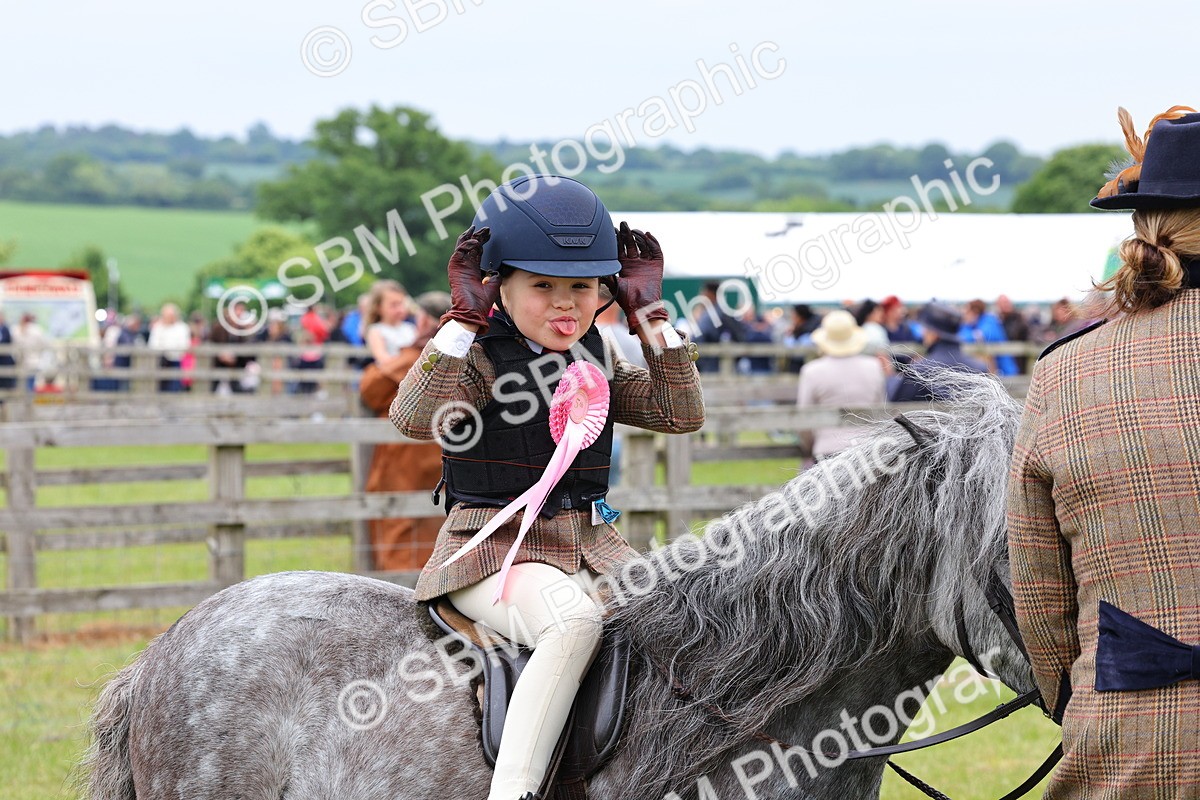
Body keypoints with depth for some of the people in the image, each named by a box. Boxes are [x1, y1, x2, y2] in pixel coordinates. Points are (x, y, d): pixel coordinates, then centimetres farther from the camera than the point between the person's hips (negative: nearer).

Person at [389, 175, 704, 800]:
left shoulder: (596, 360, 12)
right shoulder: (478, 358, -7)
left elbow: (681, 414, 8)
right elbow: (415, 418, -26)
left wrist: (650, 314, 2)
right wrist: (465, 317, -25)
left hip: (590, 546, 7)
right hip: (494, 552, -7)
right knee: (574, 622, -36)